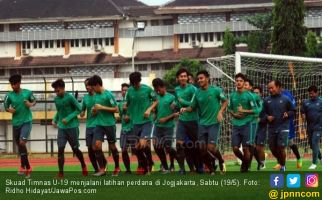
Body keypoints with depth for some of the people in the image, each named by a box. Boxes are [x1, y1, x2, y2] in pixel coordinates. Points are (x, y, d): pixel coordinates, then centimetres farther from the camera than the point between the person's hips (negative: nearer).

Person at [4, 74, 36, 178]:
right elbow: (6, 107, 7)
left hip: (26, 121, -3)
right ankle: (27, 167, 22)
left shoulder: (28, 92, -6)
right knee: (19, 145, 9)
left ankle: (23, 166, -5)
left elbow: (34, 101, 10)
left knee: (22, 142, -20)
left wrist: (30, 104, -11)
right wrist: (9, 109, -16)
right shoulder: (9, 95, -4)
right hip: (16, 123, 3)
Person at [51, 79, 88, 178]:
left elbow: (79, 109, -9)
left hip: (72, 127, -4)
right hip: (61, 128, 4)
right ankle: (61, 172, -6)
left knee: (75, 149, 6)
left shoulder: (70, 97, -13)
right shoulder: (56, 99, 4)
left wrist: (68, 118, -17)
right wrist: (55, 120, 4)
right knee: (60, 149, -8)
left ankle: (83, 166, 32)